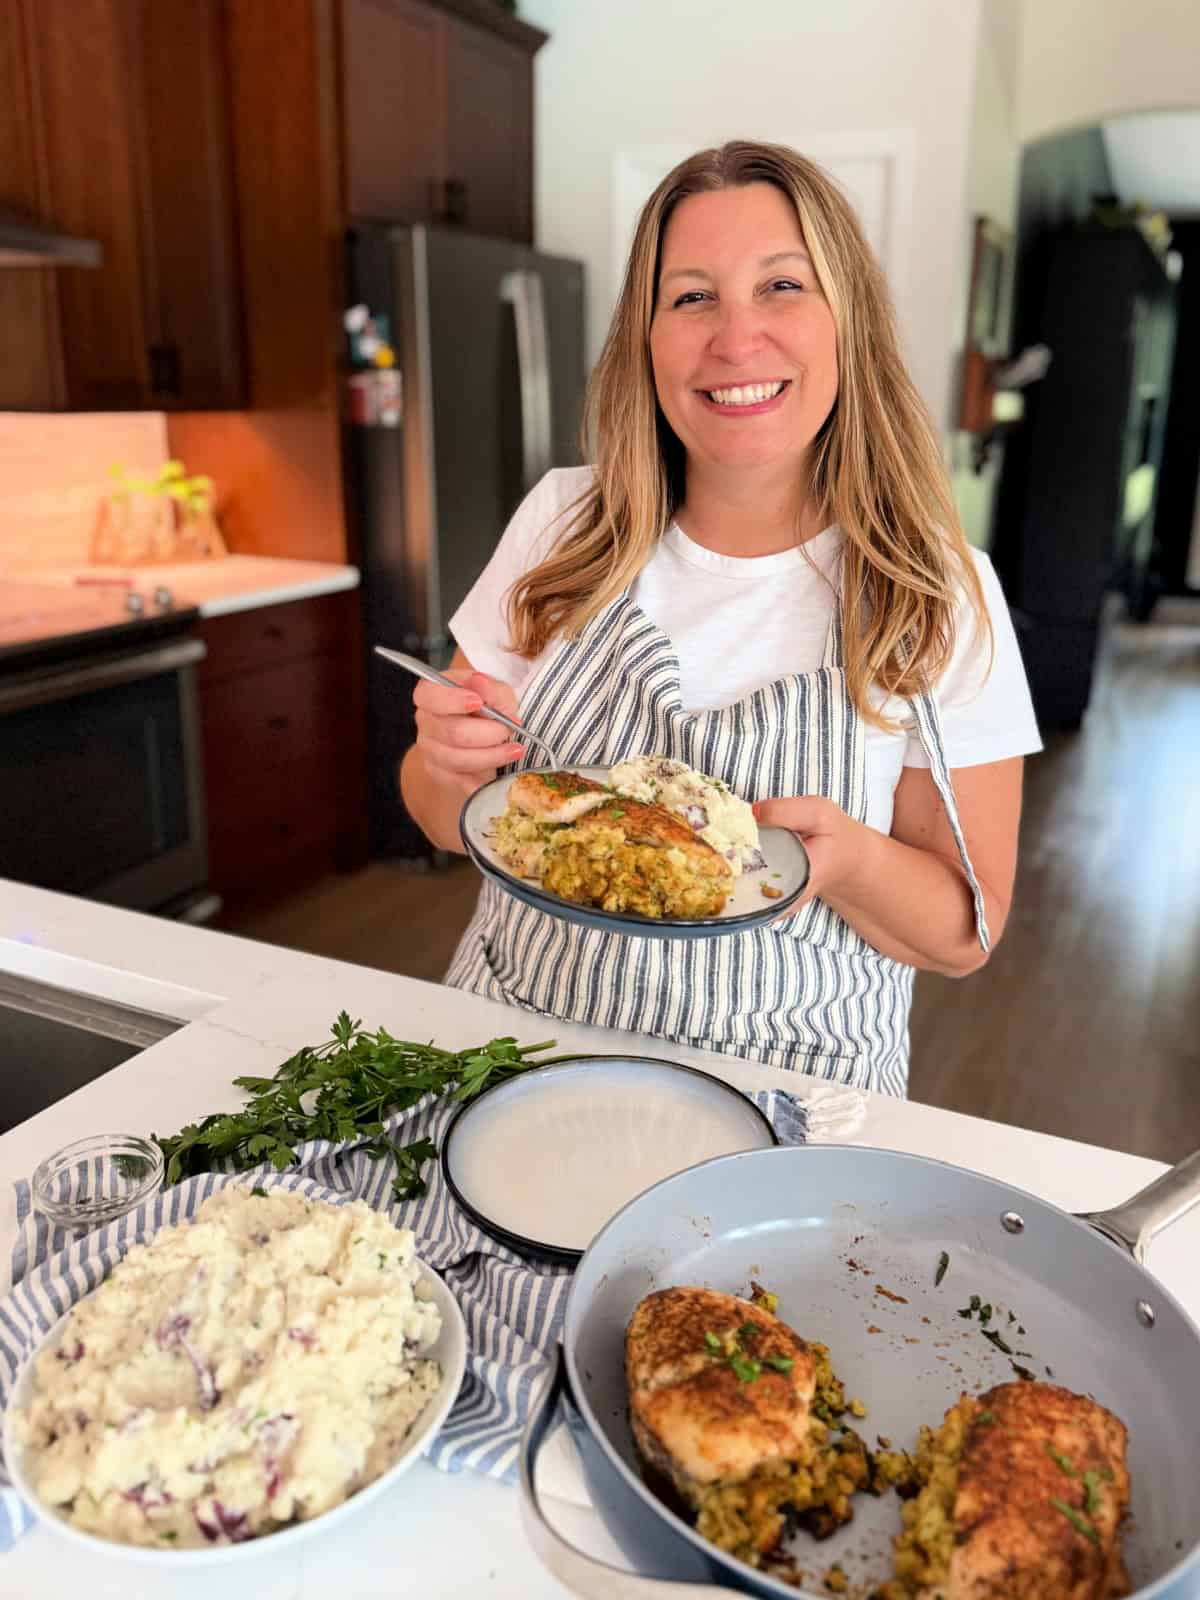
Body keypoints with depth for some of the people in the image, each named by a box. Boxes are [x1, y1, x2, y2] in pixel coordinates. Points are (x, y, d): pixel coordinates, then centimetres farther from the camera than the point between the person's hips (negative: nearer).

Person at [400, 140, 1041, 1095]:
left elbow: (966, 936, -4)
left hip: (782, 1094, -2)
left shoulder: (939, 593, -9)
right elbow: (450, 823, 5)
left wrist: (846, 860, -23)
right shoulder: (563, 524, -3)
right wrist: (453, 764, -17)